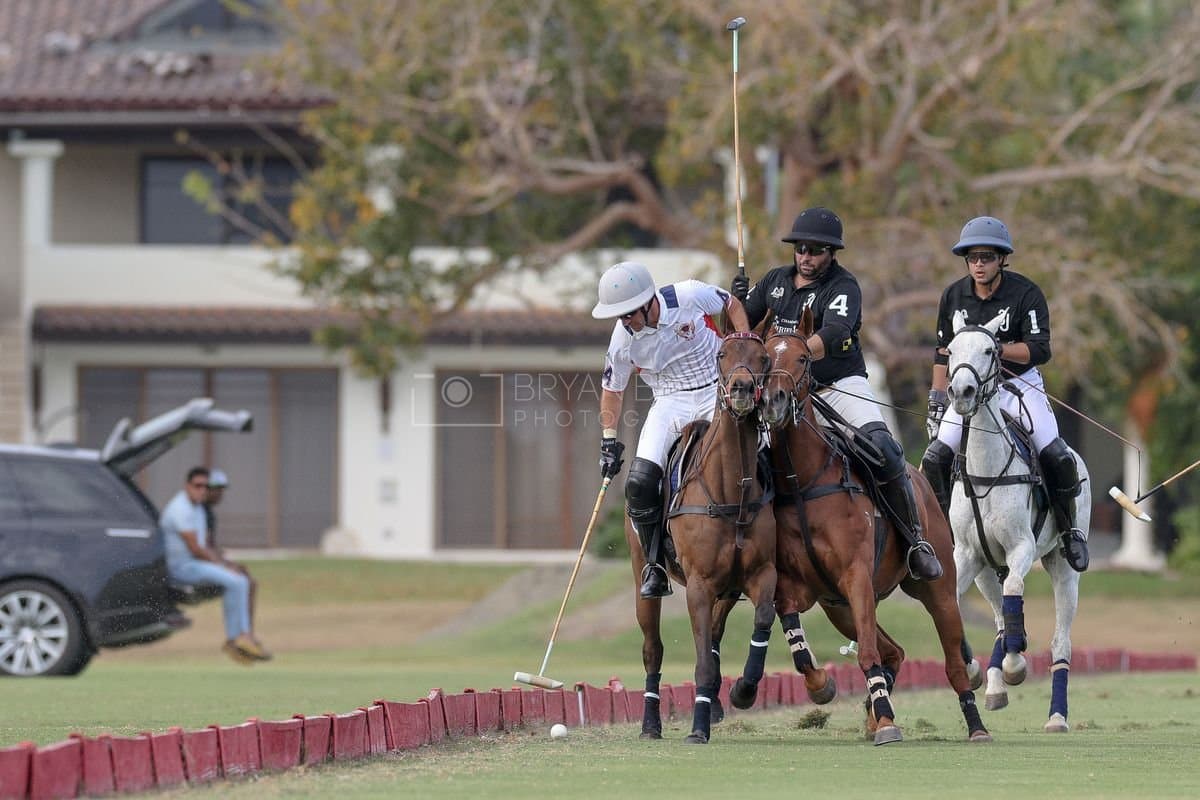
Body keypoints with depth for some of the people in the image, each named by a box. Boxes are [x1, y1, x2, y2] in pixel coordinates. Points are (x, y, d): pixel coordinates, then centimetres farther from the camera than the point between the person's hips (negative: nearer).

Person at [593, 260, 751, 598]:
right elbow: (612, 389, 8)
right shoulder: (623, 340, -9)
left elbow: (732, 305, 4)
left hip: (718, 390, -2)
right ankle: (655, 567, -2)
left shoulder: (690, 296, -17)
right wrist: (609, 441, 5)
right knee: (640, 483, -17)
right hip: (671, 403, 2)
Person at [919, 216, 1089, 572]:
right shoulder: (953, 296, 1)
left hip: (1019, 384, -3)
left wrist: (996, 348, -32)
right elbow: (943, 352, 12)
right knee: (934, 459, -13)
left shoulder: (1026, 294, -12)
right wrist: (937, 400, 8)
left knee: (1055, 456, -19)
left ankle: (1069, 529, 1)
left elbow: (1039, 350, -18)